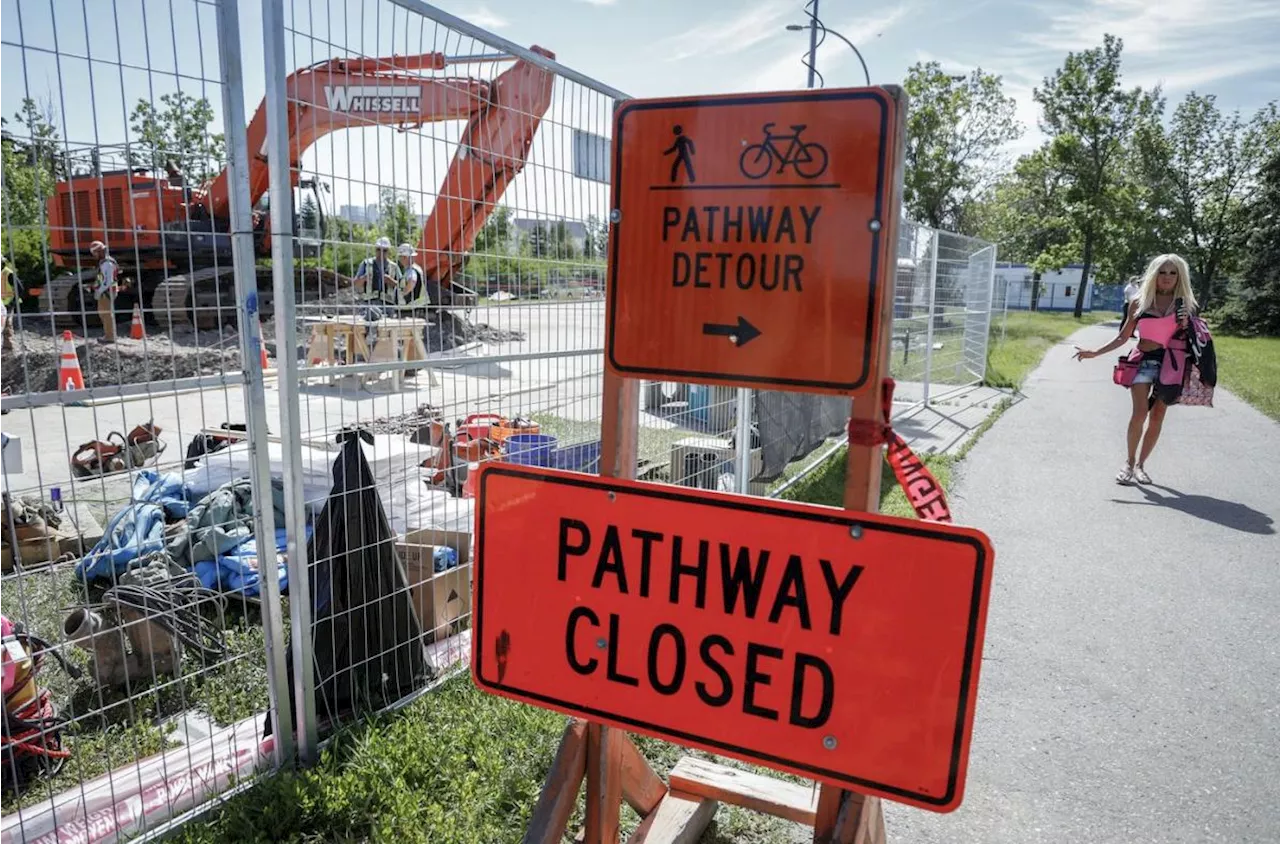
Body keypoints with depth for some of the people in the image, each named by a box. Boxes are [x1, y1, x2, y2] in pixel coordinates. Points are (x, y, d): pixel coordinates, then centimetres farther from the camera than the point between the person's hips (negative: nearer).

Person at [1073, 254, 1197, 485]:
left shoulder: (1183, 303, 6)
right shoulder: (1140, 302, 4)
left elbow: (1191, 336, 13)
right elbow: (1124, 337, 7)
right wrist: (1095, 352, -1)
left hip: (1170, 363, 2)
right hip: (1144, 360, -1)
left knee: (1157, 417, 4)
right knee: (1140, 412, -14)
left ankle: (1140, 464, 15)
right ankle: (1129, 462, 2)